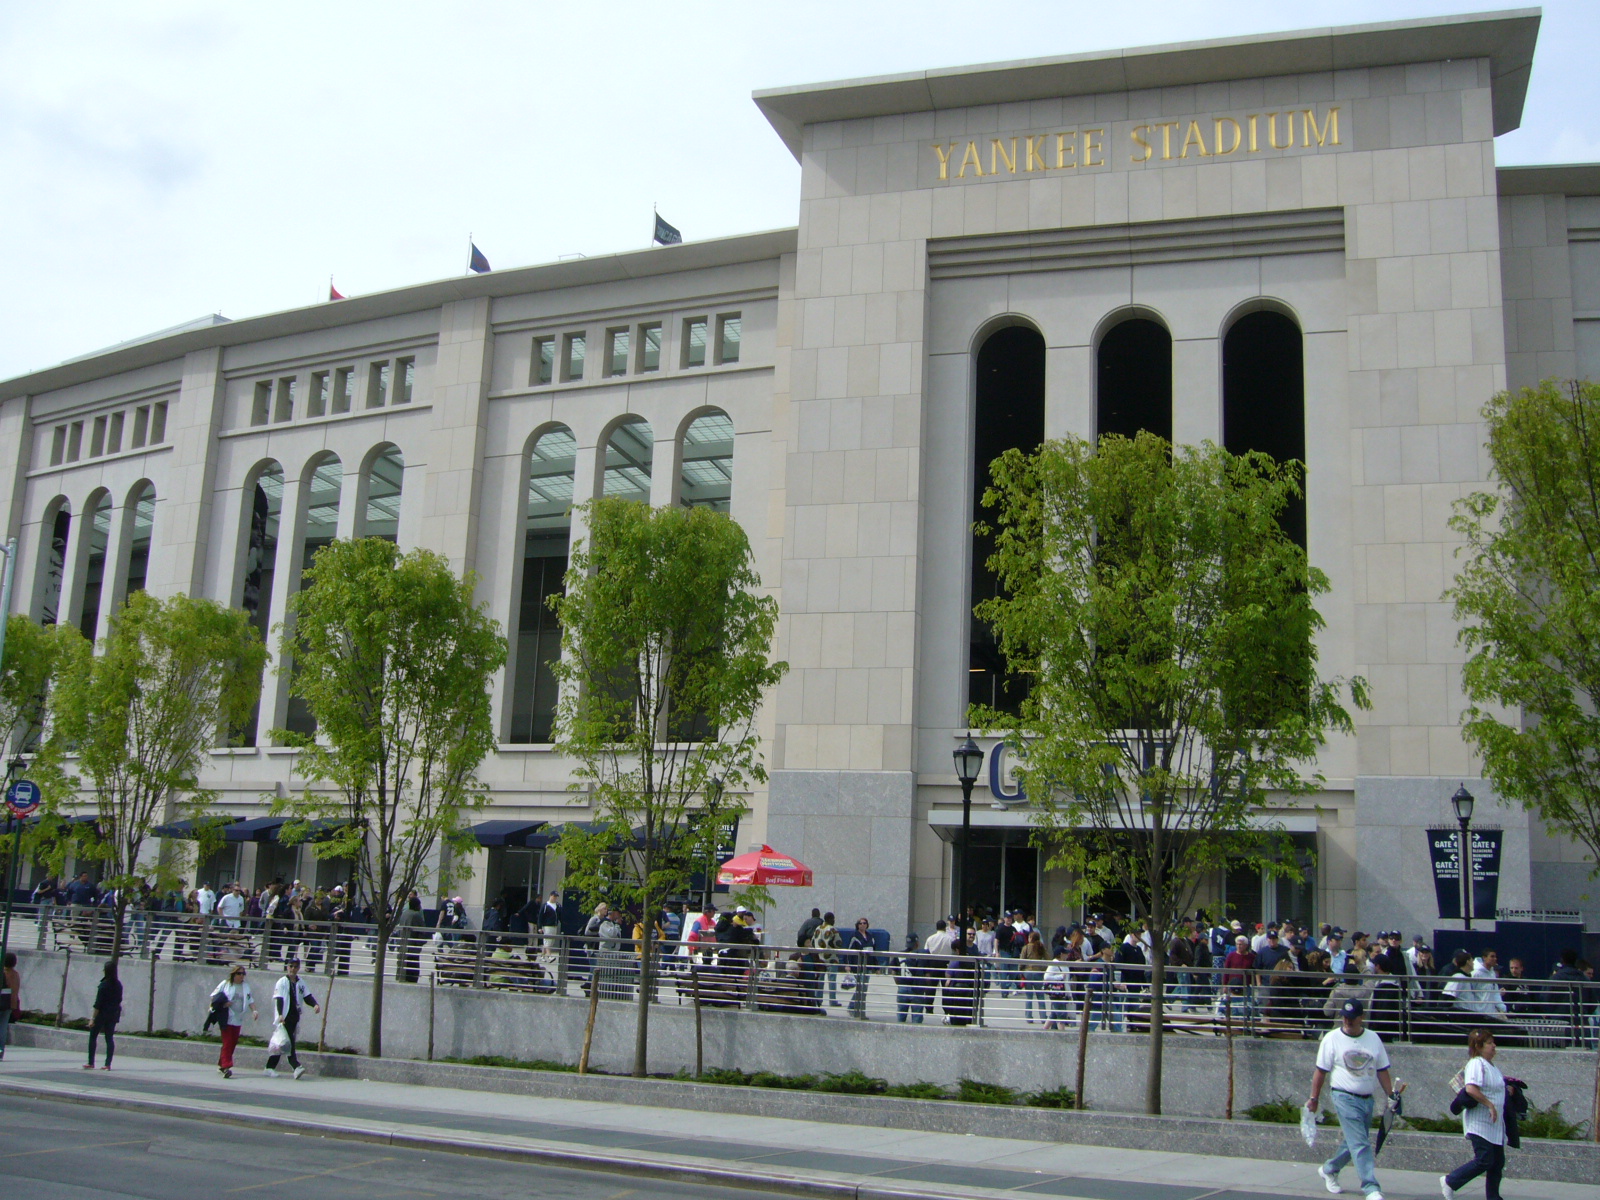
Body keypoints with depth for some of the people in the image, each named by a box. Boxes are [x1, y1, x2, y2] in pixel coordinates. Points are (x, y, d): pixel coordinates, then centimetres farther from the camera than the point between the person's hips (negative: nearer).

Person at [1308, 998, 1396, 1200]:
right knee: (1360, 1144, -12)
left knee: (1353, 1143, 14)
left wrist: (1391, 1096, 7)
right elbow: (1321, 1071, -1)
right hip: (1345, 1098, -5)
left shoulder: (1373, 1038, 6)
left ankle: (1329, 1170, 35)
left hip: (1368, 1099, 5)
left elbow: (1382, 1071, 12)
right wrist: (1314, 1098, 0)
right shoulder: (1331, 1039, -4)